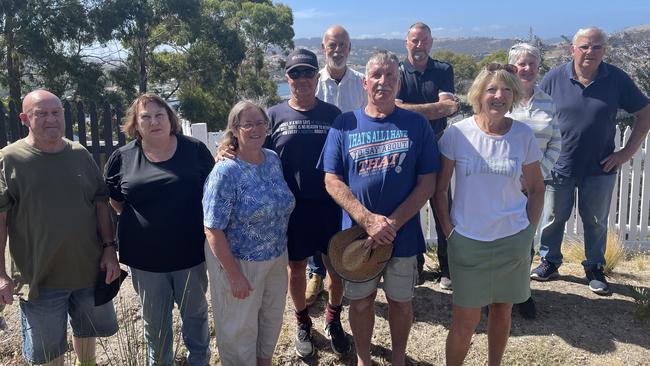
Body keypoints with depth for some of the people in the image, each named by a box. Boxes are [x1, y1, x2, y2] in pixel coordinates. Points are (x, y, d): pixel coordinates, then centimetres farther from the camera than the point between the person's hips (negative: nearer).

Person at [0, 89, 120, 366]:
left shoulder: (80, 155, 3)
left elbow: (101, 204, 7)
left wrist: (109, 248, -1)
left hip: (90, 270, 4)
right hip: (41, 278, -3)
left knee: (87, 333, 23)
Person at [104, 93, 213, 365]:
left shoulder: (195, 150, -5)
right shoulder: (122, 157, -2)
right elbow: (114, 201, 10)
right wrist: (137, 220, 0)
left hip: (190, 252, 0)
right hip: (145, 257, 1)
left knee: (196, 312, 18)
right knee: (154, 320, 17)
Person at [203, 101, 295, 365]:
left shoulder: (274, 159, -2)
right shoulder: (226, 172, -22)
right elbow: (213, 230, -22)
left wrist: (280, 249, 12)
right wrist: (234, 275, -20)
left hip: (276, 259, 6)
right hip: (238, 262, -6)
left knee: (272, 319, 23)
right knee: (240, 328, 13)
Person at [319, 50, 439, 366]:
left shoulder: (417, 125, -3)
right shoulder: (344, 124, -2)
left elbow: (427, 183, -5)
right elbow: (332, 181, -6)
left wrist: (392, 223, -16)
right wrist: (368, 220, -18)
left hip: (403, 234, 0)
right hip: (357, 234, 0)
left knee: (400, 301, 15)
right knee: (361, 302, 15)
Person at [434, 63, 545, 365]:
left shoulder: (523, 135, -3)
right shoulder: (457, 133, -8)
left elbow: (536, 188, 8)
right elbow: (440, 187, -1)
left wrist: (529, 231, 2)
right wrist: (447, 228, -5)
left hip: (513, 239, 2)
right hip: (467, 240, -2)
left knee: (502, 310, 16)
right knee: (465, 320, 3)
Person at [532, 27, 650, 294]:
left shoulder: (617, 79, -5)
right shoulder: (554, 78, -6)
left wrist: (627, 152, -3)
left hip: (600, 169, 0)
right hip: (559, 166, 0)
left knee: (596, 222, 13)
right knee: (552, 219, 11)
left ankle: (595, 269, 30)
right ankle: (549, 262, 30)